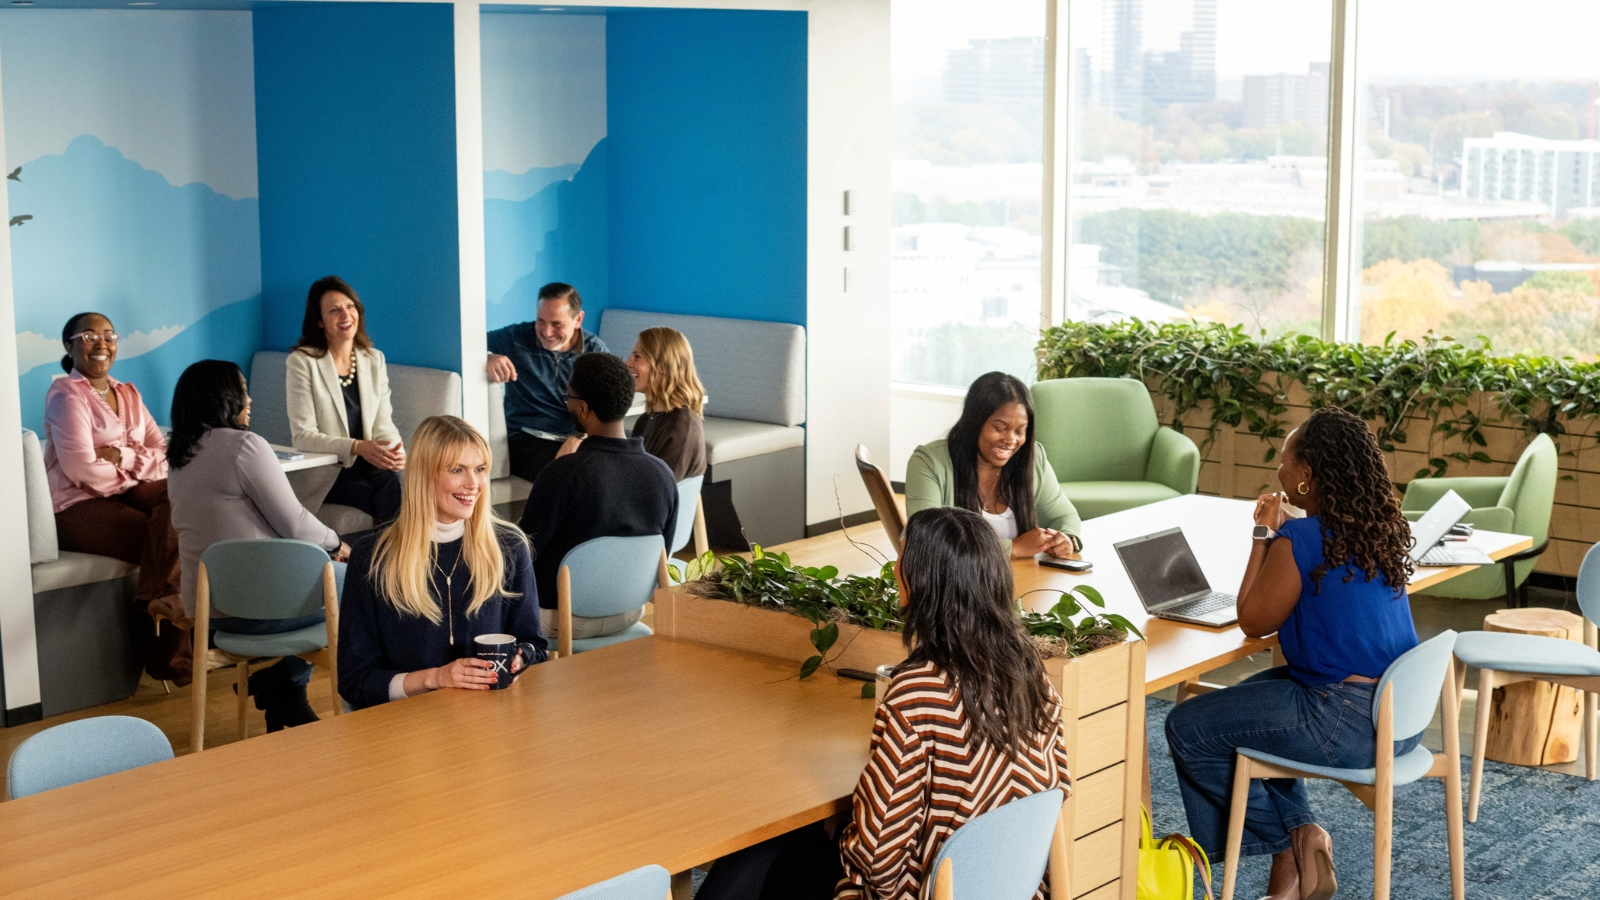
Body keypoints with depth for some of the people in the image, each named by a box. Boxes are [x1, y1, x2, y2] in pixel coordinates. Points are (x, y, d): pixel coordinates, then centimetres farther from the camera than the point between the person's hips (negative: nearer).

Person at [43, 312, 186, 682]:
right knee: (169, 539, -26)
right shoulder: (66, 394, -5)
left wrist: (123, 457, -14)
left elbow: (163, 454, 5)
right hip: (78, 506, -6)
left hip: (129, 493, 6)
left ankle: (156, 598, -30)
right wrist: (137, 470, -5)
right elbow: (82, 470, -17)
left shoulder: (128, 394, 17)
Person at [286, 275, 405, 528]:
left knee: (399, 488, -31)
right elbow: (302, 436, -9)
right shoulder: (302, 362, -3)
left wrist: (395, 450, -16)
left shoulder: (374, 360, 12)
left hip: (371, 462, 4)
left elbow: (383, 422, 8)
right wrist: (357, 447, -23)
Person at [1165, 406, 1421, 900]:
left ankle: (1287, 841, 10)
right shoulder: (1381, 526, 6)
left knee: (1188, 728, 1)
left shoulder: (1299, 541, -19)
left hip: (1350, 725, -9)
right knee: (1247, 700, 29)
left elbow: (1253, 621, -7)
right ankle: (1297, 829, 20)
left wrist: (1264, 535, -1)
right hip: (1401, 713, 9)